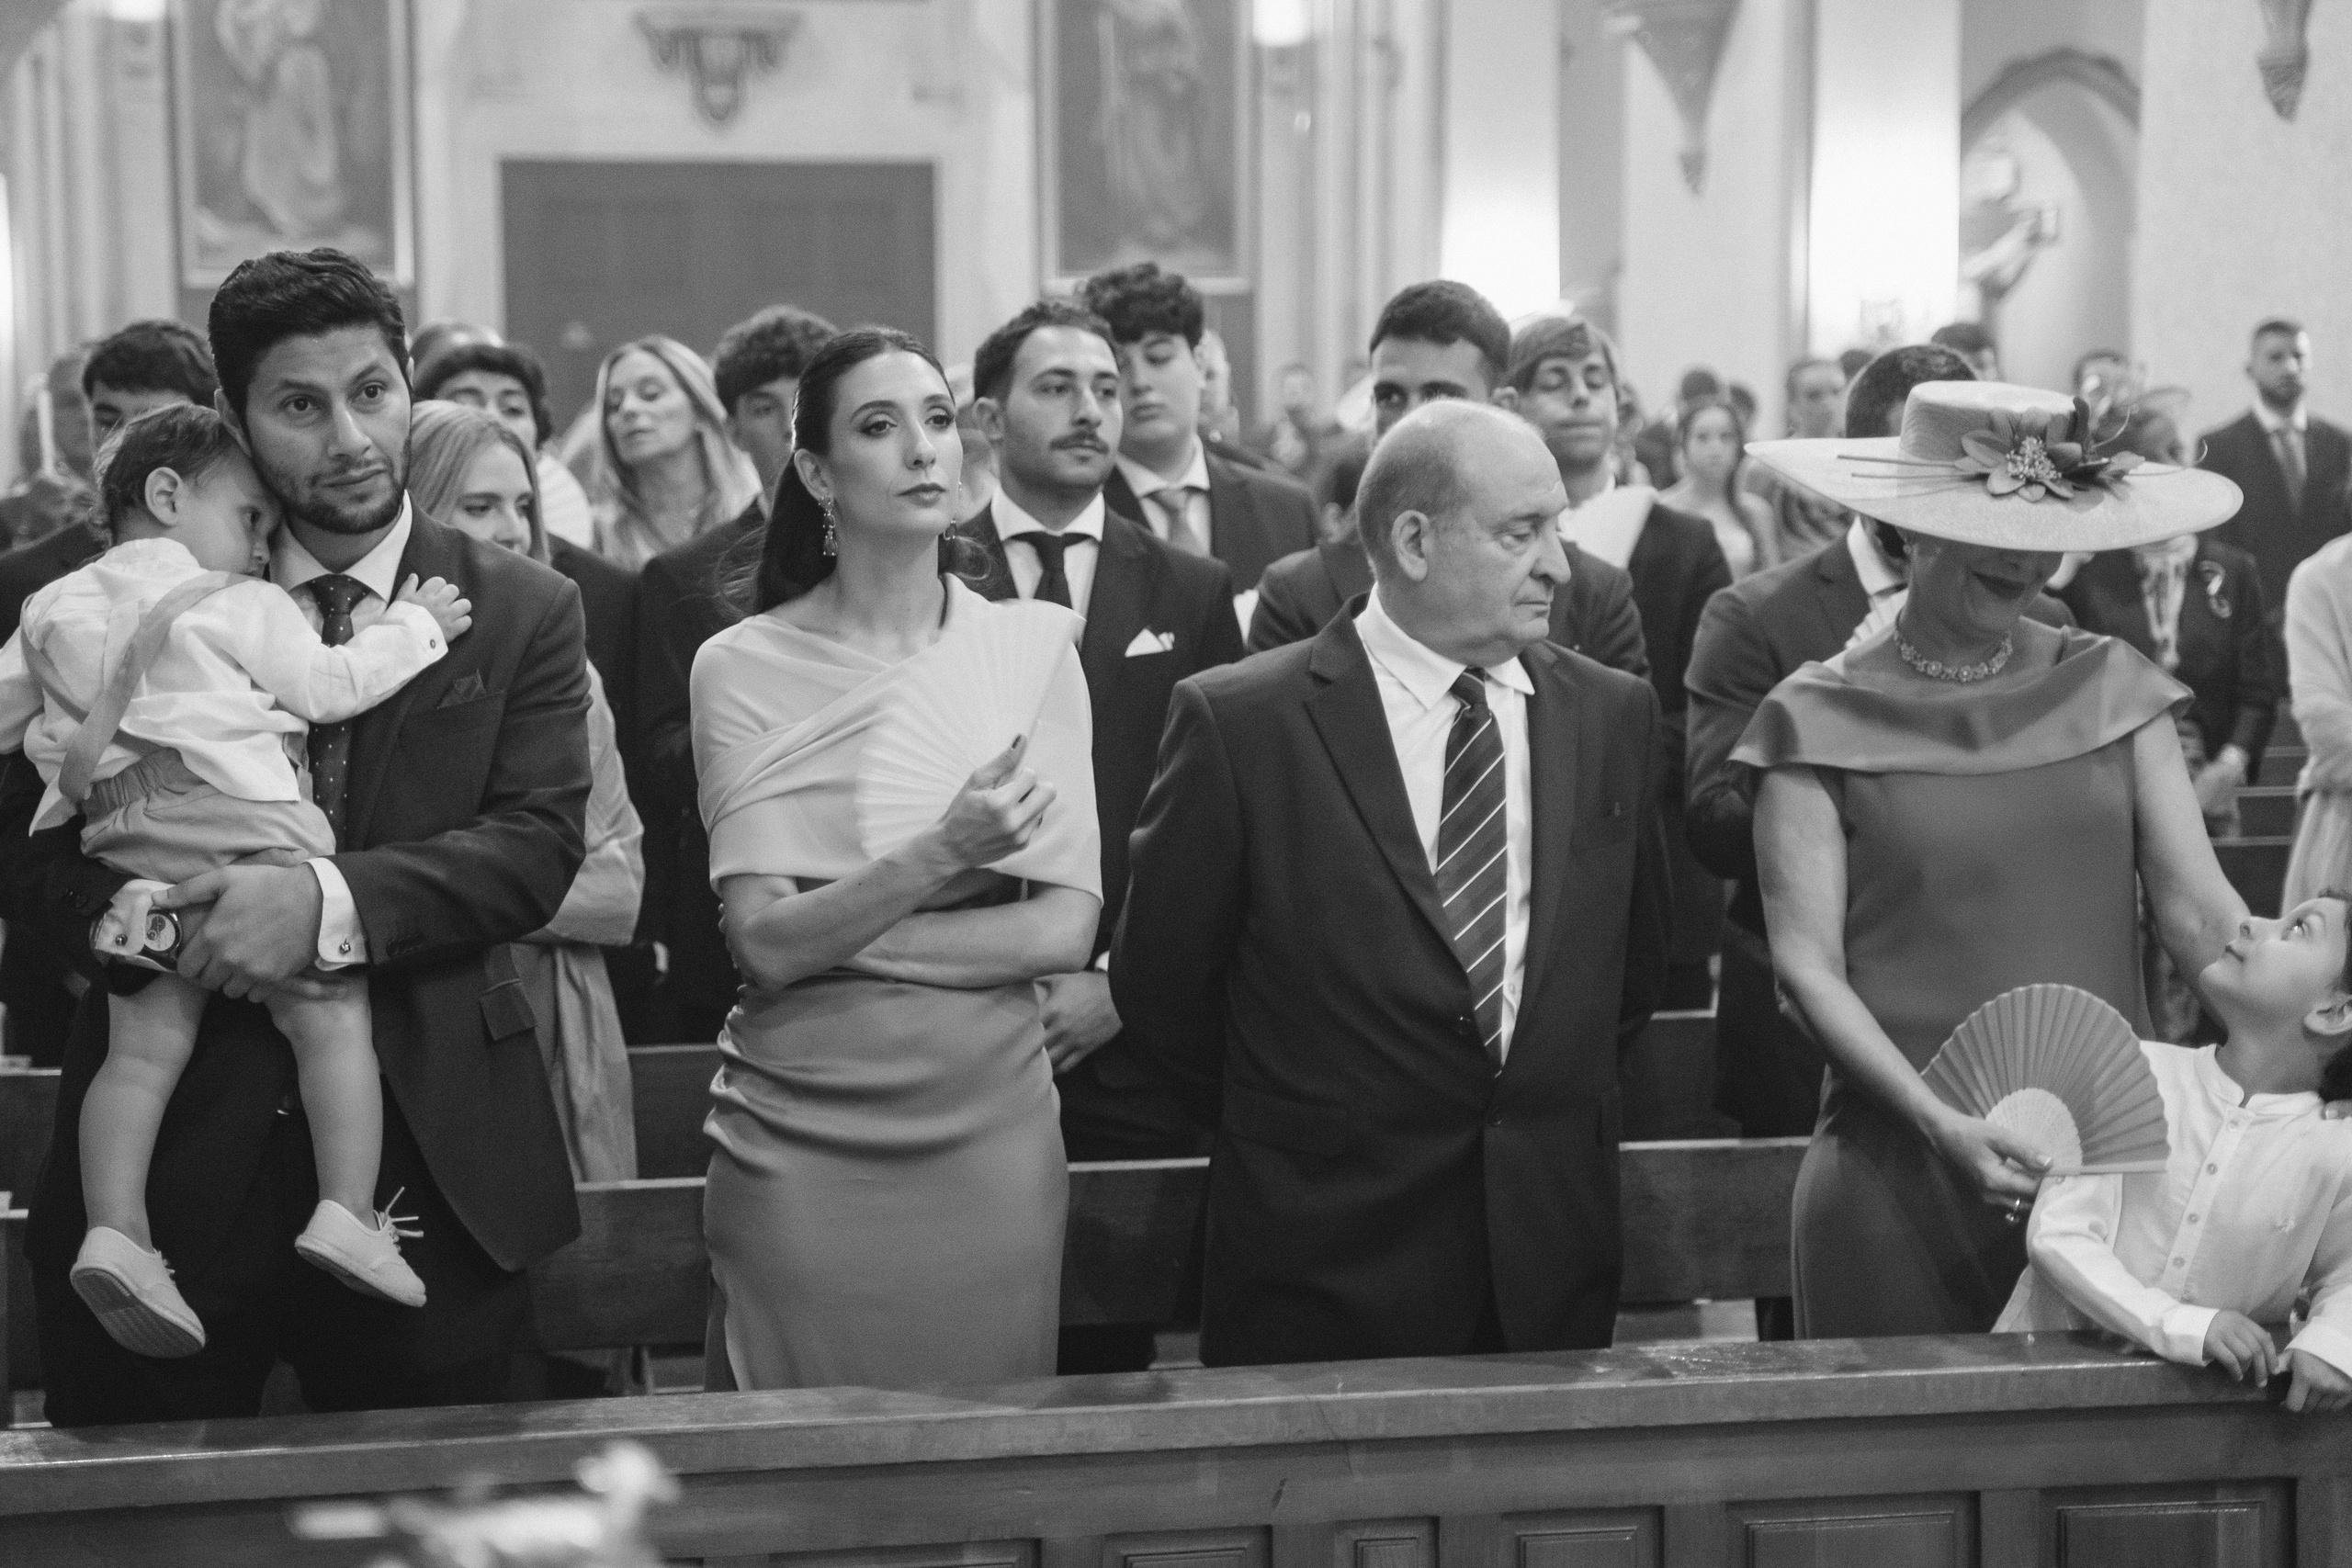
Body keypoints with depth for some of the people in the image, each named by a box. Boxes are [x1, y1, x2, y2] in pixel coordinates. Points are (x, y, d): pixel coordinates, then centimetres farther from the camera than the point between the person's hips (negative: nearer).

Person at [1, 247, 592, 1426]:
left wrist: (329, 902, -24)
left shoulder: (521, 612, 3)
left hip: (425, 1172, 0)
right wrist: (142, 922, -18)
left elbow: (538, 843, -8)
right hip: (173, 1150, 1)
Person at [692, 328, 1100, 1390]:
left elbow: (1065, 930, -3)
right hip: (798, 1135, -1)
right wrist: (941, 853, -22)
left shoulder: (1032, 645, 3)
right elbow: (763, 942, -9)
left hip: (989, 1127, 1)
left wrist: (829, 934, -9)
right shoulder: (744, 667, -1)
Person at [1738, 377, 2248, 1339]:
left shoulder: (2113, 686, 8)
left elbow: (2199, 910, 2)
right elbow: (1807, 961, -6)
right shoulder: (1822, 718, 0)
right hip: (1901, 1163, -2)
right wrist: (1940, 1124, -18)